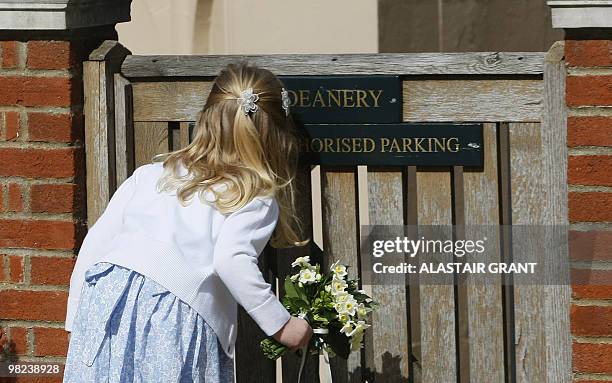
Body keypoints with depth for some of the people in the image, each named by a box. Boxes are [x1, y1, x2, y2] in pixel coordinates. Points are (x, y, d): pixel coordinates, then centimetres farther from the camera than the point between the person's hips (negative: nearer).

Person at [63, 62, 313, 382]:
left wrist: (76, 319, 24)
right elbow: (232, 260, -10)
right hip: (178, 314, -4)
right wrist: (280, 324, -3)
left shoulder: (151, 173, 23)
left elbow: (98, 239, 19)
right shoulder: (256, 200, 9)